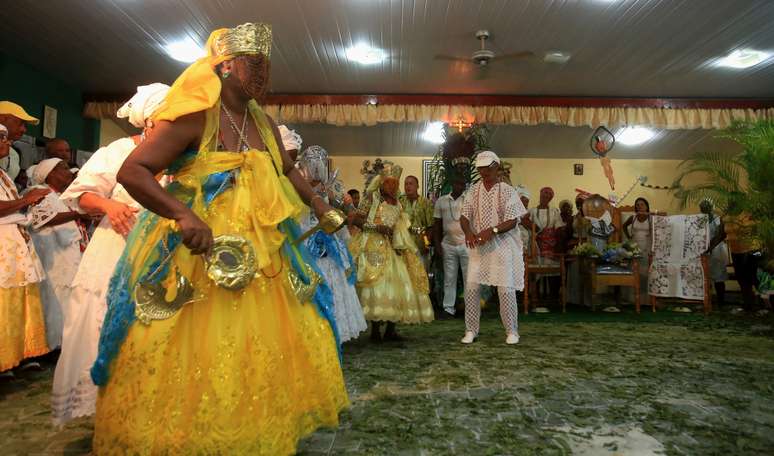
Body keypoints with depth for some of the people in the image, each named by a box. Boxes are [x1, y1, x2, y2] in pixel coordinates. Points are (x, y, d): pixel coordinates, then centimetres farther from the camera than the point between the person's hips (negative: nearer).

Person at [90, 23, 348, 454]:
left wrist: (319, 203, 13)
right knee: (195, 360, 2)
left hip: (262, 260, 6)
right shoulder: (194, 117, -10)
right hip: (197, 256, -6)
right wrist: (183, 214, -29)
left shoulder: (265, 124, 10)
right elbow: (132, 172, -15)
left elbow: (288, 171, 25)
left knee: (263, 356, 12)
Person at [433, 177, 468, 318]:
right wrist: (437, 244, 4)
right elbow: (437, 224, 11)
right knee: (449, 278, 8)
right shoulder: (441, 201, 9)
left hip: (466, 244, -2)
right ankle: (448, 308, 16)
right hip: (448, 244, 3)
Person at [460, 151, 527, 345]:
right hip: (479, 246, 3)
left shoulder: (507, 191, -3)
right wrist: (468, 232, -18)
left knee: (506, 289, -2)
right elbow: (464, 216, 3)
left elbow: (513, 221, -9)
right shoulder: (474, 190, 7)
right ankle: (471, 330, 13)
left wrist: (492, 230, -24)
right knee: (471, 287, 0)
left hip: (503, 245, -3)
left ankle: (512, 331, 14)